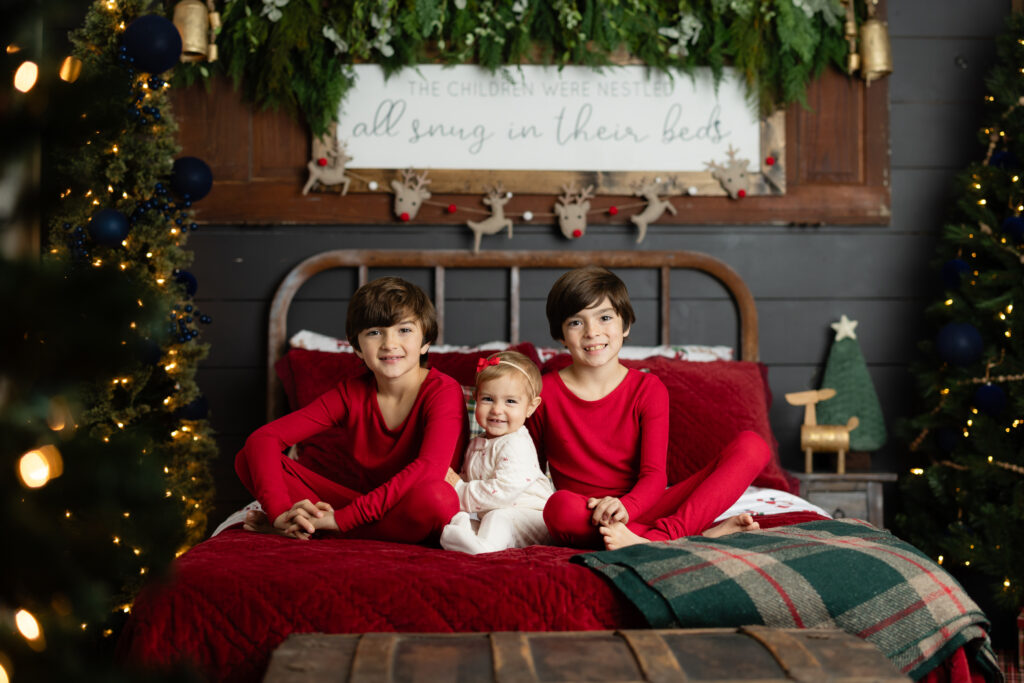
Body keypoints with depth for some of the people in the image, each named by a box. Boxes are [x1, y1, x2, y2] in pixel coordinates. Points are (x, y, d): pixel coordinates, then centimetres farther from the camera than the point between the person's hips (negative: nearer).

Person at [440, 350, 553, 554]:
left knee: (499, 517, -36)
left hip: (529, 517, -9)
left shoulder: (516, 445, -14)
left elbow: (504, 491, -23)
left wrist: (460, 490, -13)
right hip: (489, 518, 9)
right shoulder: (476, 445, 16)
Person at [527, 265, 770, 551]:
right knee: (560, 506, -41)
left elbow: (654, 476, -7)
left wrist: (626, 506, -29)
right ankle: (701, 534, -31)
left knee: (751, 445, -12)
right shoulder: (545, 392, 1)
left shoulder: (648, 389, 3)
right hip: (587, 520, -2)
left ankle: (661, 534, -34)